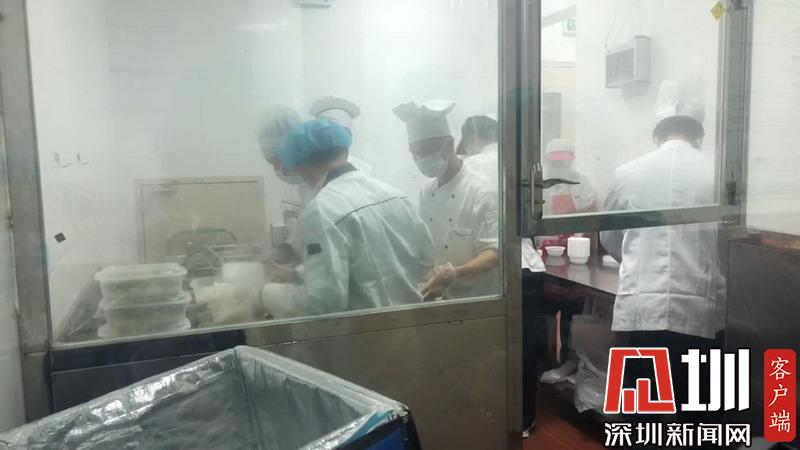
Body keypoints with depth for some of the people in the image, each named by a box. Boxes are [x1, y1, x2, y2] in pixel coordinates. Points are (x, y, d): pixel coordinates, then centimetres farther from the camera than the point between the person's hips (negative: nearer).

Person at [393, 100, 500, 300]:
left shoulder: (481, 191, -15)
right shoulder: (426, 192, 4)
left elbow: (494, 254, -19)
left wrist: (453, 275, -34)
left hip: (479, 300, -5)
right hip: (441, 298, 5)